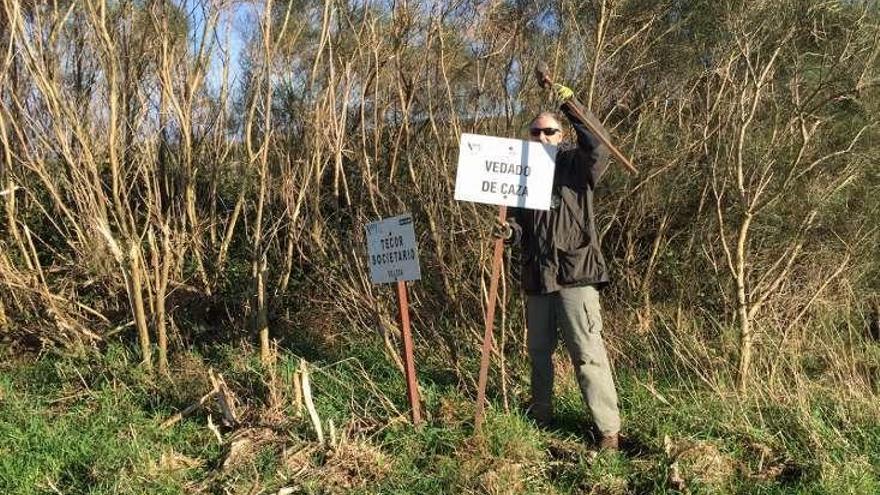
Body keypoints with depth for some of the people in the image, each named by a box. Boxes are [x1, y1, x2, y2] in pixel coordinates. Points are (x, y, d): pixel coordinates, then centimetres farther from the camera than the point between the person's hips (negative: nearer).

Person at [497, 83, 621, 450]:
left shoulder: (575, 164, 0)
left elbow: (599, 146, -21)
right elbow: (520, 223, 16)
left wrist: (570, 105, -27)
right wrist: (509, 231, -7)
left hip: (575, 273, -6)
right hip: (536, 277, 6)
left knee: (587, 353, -9)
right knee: (539, 350, 17)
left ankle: (608, 430, -2)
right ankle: (541, 415, 34)